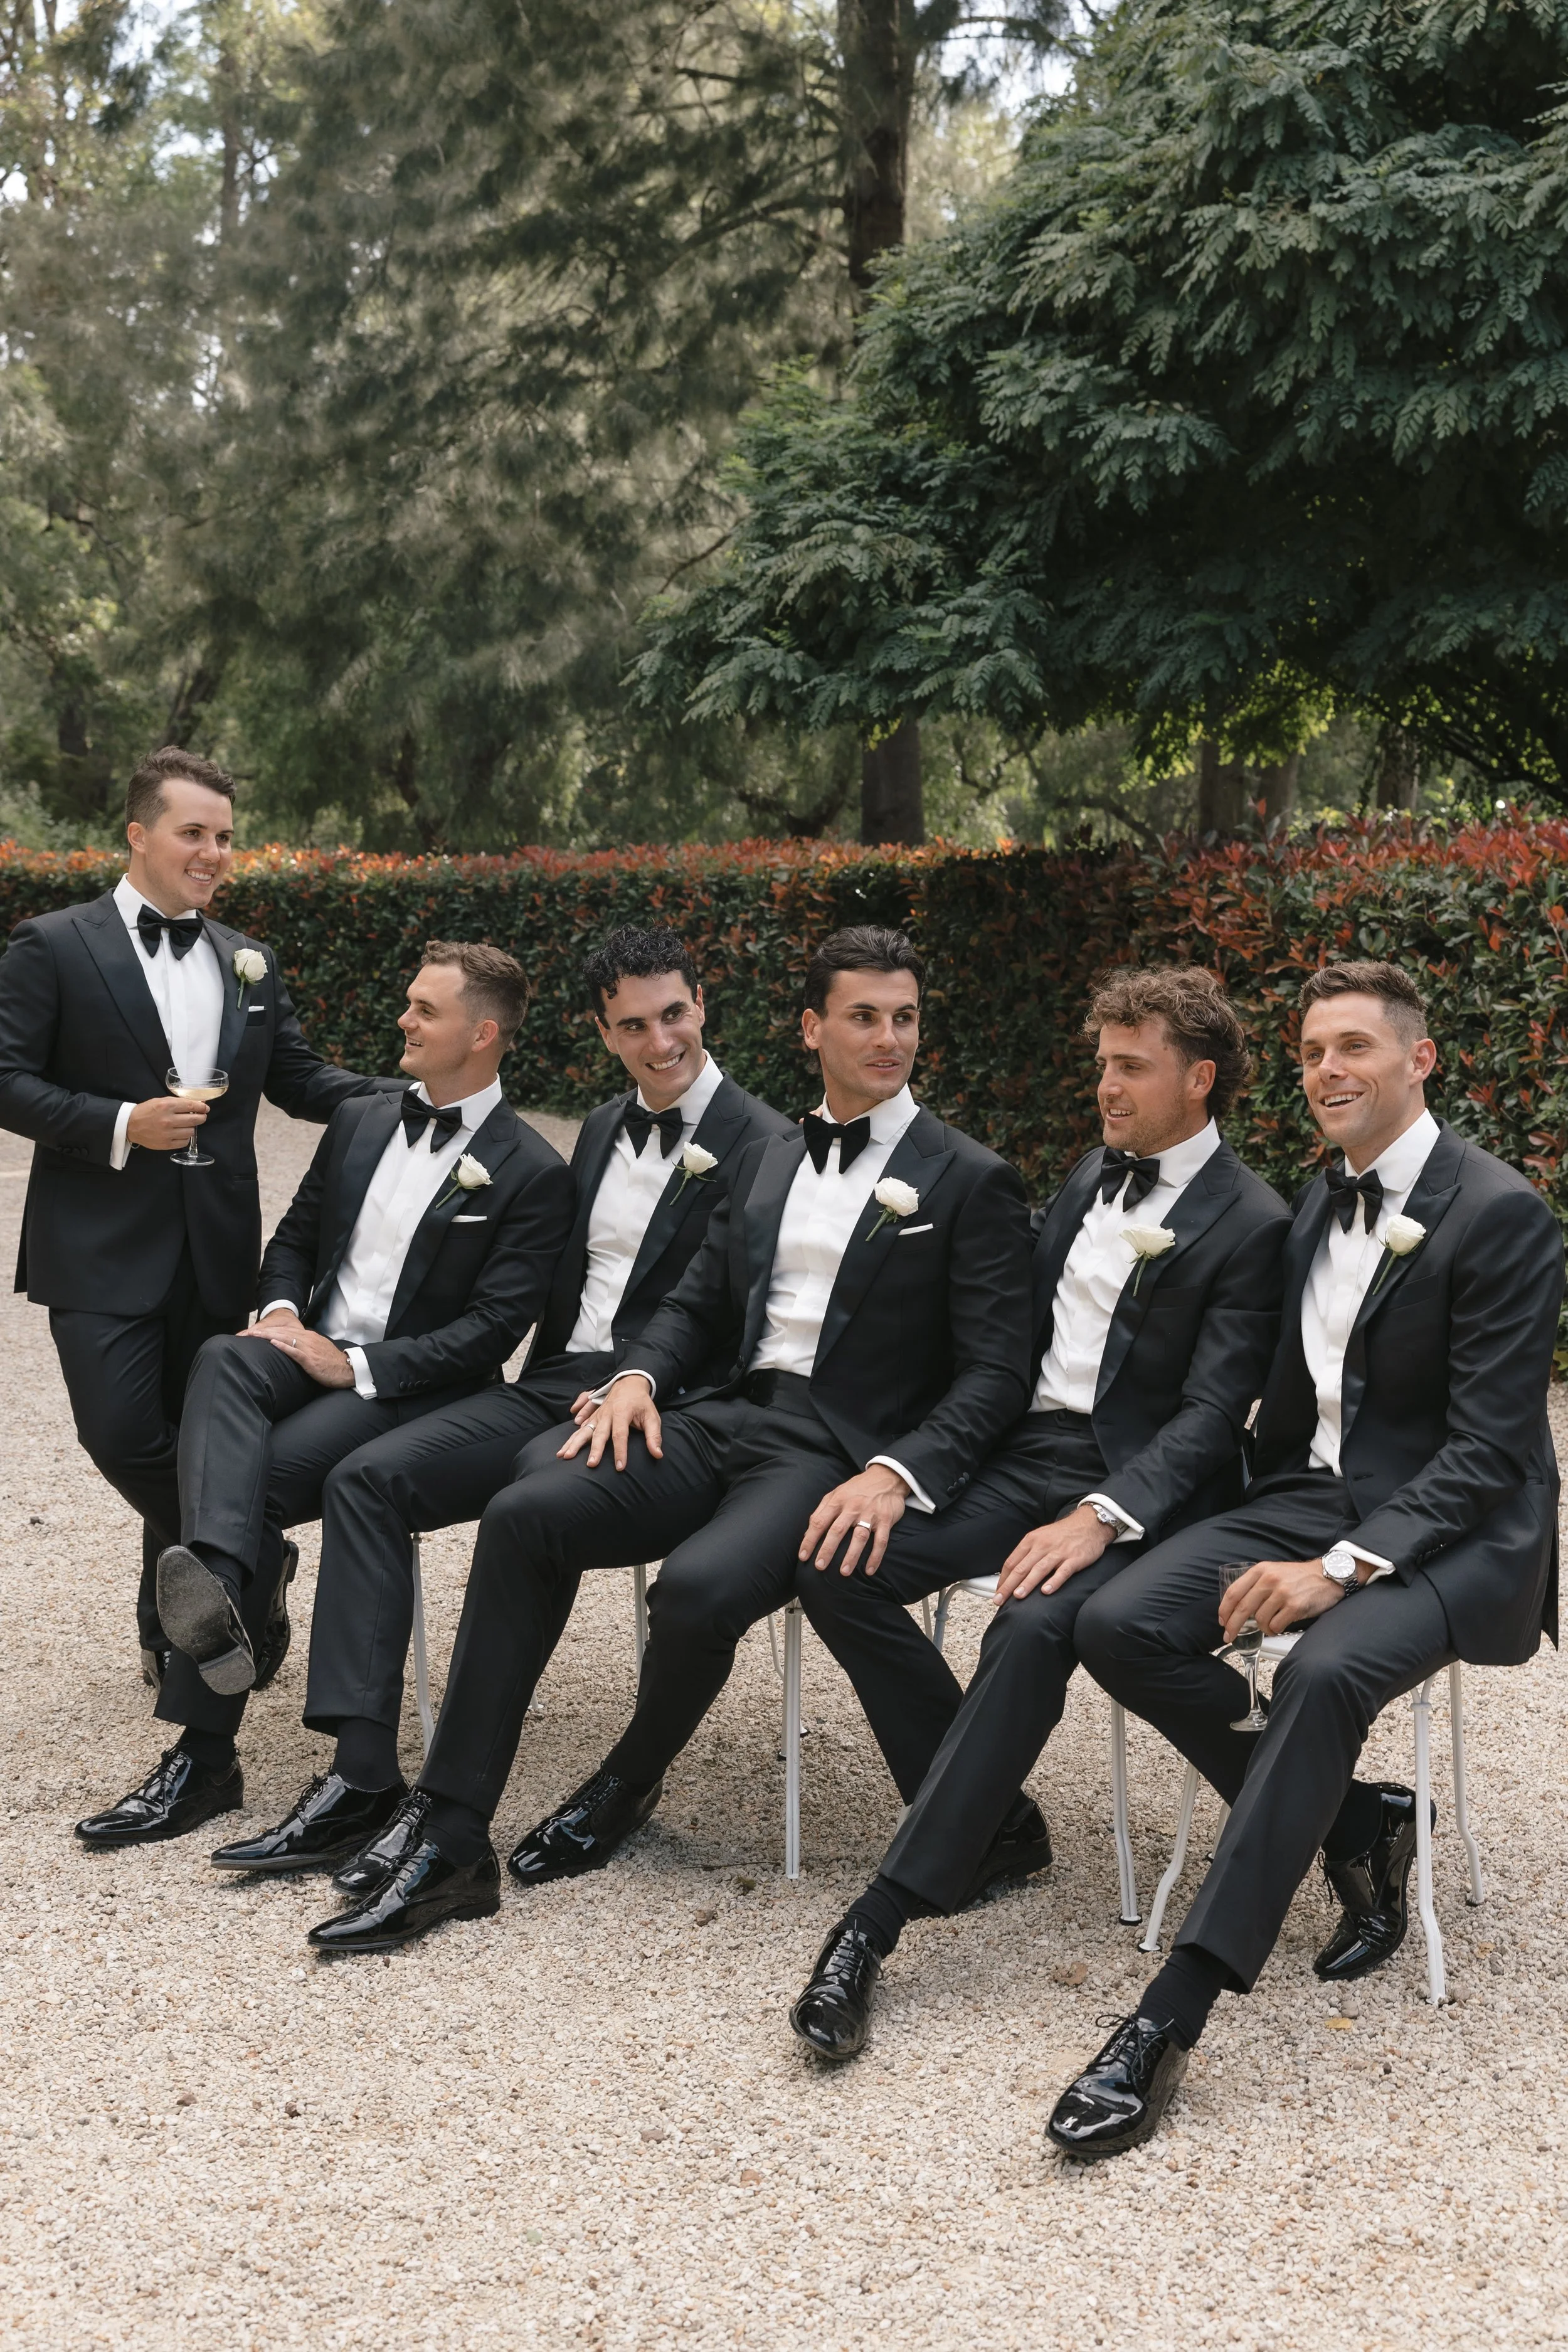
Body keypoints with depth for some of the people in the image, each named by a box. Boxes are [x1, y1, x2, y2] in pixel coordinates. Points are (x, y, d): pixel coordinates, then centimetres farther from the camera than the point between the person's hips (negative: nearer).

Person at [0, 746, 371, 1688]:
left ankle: (174, 1623, 29)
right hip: (103, 1246, -4)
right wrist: (122, 1126, -19)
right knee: (122, 1430, -14)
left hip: (216, 1248, 4)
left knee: (195, 1433, 11)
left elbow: (299, 1077, 13)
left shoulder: (251, 963, 13)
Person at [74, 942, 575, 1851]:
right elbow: (295, 1239, 24)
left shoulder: (533, 1174, -4)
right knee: (224, 1361, -32)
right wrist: (281, 1312, 1)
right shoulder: (360, 1122, 16)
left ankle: (203, 1754, -31)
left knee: (262, 1480, -30)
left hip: (412, 1391, -5)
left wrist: (357, 1365, -17)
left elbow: (493, 1329, -12)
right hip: (310, 1357, 5)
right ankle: (217, 1596, -55)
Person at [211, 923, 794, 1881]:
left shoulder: (762, 1146, -5)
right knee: (368, 1477, -14)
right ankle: (363, 1775, -21)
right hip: (555, 1386, 7)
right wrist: (550, 1387, 8)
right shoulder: (603, 1128, 19)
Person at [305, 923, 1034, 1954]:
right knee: (528, 1512, -21)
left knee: (698, 1588, -34)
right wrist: (638, 1376, -1)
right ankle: (453, 1843, -18)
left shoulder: (971, 1183, 1)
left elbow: (996, 1373, -6)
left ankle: (630, 1781, 2)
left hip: (835, 1456, -5)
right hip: (721, 1415, 5)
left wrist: (898, 1474, -22)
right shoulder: (768, 1161, 20)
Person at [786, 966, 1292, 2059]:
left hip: (1139, 1480, -7)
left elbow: (1212, 1414, -13)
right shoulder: (1092, 1175, 16)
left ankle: (878, 1917, -31)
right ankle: (997, 1827, -2)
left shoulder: (1251, 1225, -6)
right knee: (838, 1566, -15)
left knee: (1034, 1627, -35)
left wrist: (1101, 1516, -28)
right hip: (1031, 1450, 7)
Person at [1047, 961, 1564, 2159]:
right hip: (1310, 1491, 7)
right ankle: (1353, 1821, 0)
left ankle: (1172, 2016, -35)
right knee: (1119, 1626, -16)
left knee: (1328, 1670, -36)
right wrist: (1268, 1542, 1)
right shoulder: (1318, 1202, 11)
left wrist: (1344, 1566, -25)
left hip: (1453, 1526, -7)